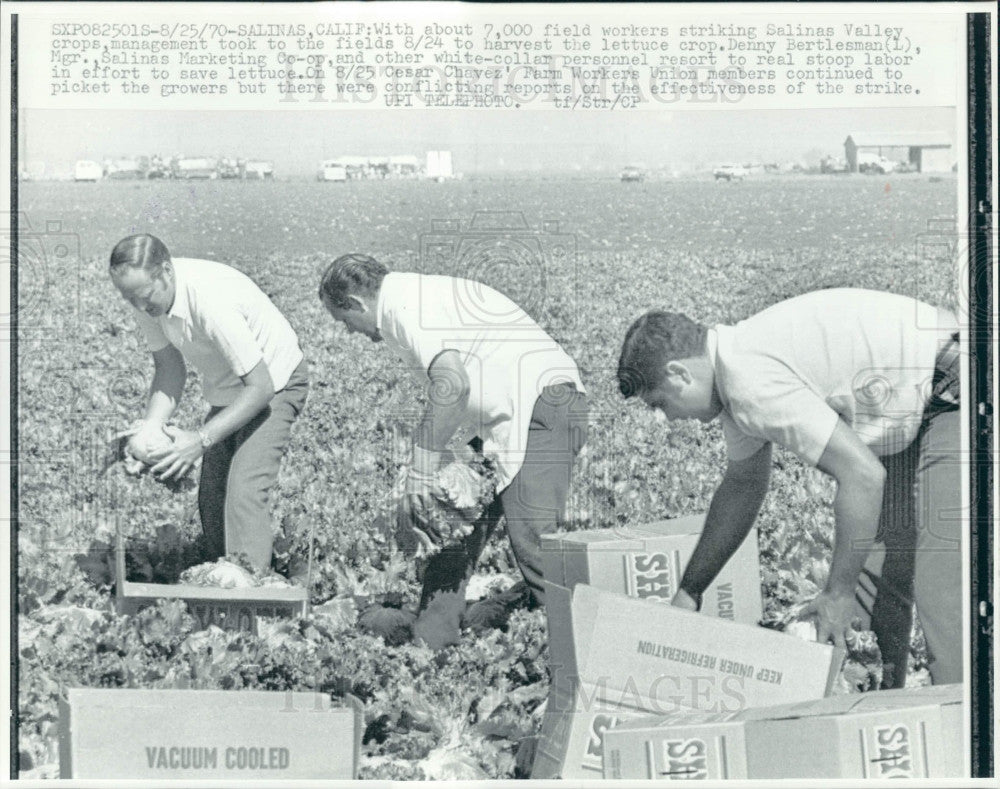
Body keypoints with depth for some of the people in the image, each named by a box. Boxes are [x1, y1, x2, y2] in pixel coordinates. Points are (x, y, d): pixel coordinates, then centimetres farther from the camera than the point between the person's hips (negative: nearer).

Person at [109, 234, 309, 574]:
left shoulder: (212, 300, -37)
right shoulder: (147, 295, -14)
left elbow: (260, 386, -34)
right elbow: (169, 367, -5)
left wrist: (201, 440, -37)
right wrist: (150, 427, -22)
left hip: (272, 383, -8)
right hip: (226, 389, 8)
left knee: (244, 491, -22)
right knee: (211, 495, 7)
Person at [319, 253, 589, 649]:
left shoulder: (404, 307, -12)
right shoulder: (419, 294, 19)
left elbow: (453, 384, -27)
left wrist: (421, 470, -20)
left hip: (543, 405, -11)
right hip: (506, 417, 11)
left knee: (531, 538, -16)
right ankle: (430, 643, 18)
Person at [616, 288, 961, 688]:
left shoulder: (752, 381, -25)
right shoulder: (735, 371, 7)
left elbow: (863, 475, -28)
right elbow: (742, 484, 21)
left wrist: (838, 594, -17)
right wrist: (687, 594, 24)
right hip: (916, 415, 10)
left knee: (938, 581, -15)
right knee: (875, 562, 11)